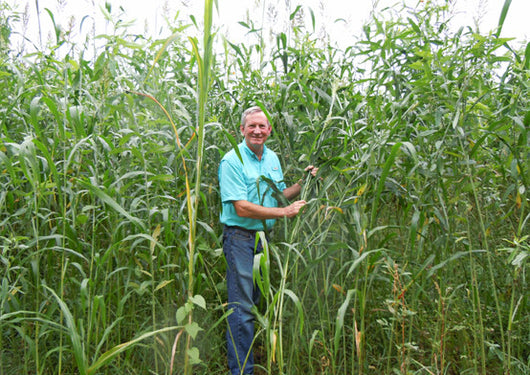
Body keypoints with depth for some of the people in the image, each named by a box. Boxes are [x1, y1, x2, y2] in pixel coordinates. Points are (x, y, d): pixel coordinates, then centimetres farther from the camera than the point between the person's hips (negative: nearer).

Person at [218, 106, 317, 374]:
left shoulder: (272, 158, 10)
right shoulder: (232, 161, -14)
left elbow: (279, 195, 18)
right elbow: (242, 208, -21)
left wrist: (302, 183, 1)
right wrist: (285, 212, -19)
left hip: (265, 237, 8)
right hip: (240, 238, -7)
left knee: (256, 301, 19)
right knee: (242, 308, -1)